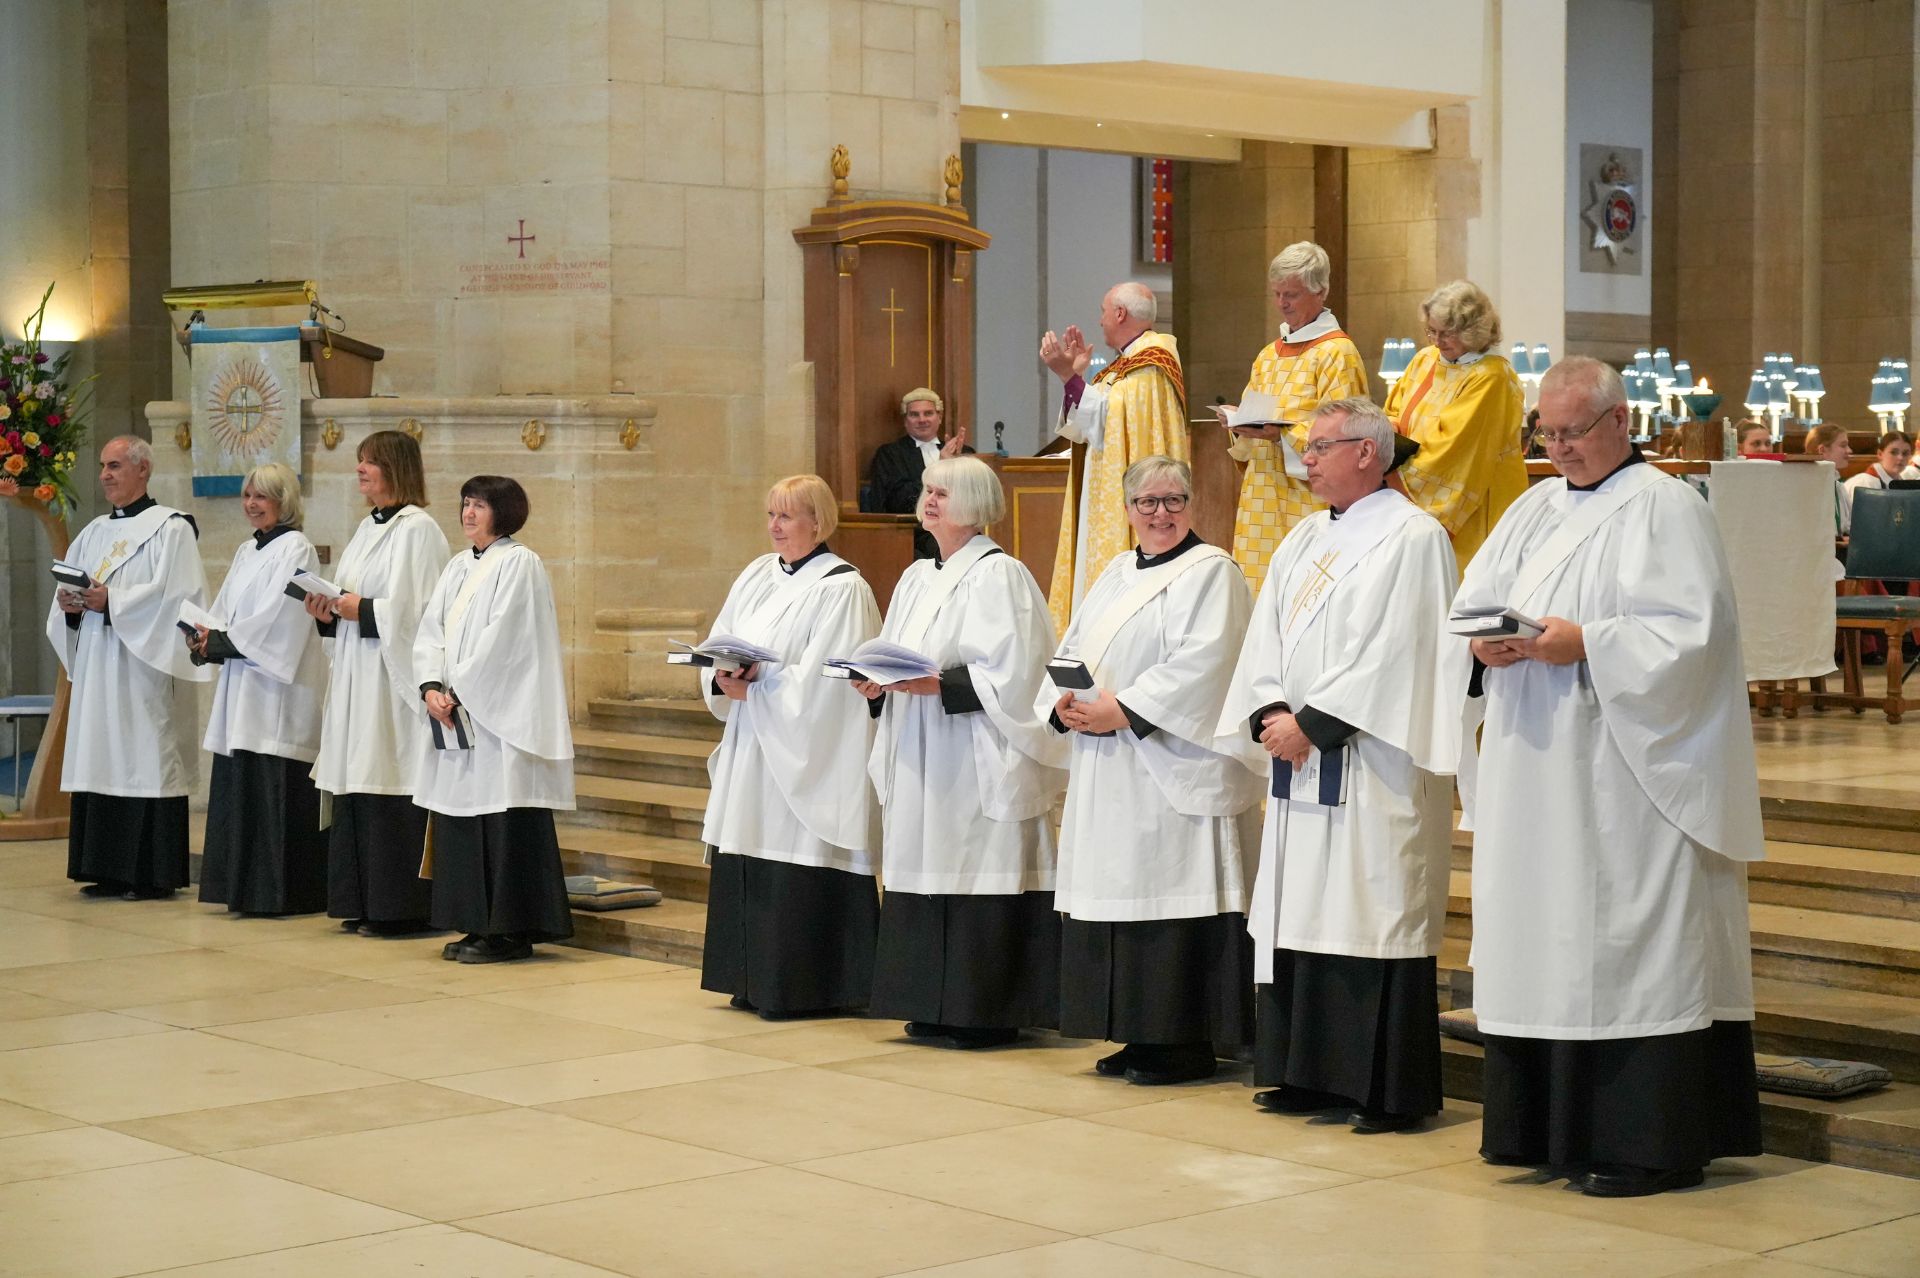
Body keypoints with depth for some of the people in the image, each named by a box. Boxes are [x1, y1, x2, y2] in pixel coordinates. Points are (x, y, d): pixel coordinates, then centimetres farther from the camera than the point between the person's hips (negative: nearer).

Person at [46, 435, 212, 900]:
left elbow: (174, 593, -14)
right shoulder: (94, 532, 18)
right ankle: (109, 869, 9)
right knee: (102, 762, 5)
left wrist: (112, 600, -17)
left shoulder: (170, 528, -3)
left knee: (145, 760, -7)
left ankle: (154, 873, -4)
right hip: (96, 665, 7)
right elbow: (67, 587, 19)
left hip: (144, 666, -7)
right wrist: (70, 604, -3)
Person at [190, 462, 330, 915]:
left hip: (278, 688, -9)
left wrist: (218, 642, -13)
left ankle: (278, 891, -5)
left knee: (275, 789, -8)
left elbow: (275, 622, -16)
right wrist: (206, 637, -3)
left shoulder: (295, 550, -8)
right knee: (240, 787, 9)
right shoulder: (247, 551, 17)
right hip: (242, 687, 9)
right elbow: (226, 611, 17)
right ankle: (244, 887, 15)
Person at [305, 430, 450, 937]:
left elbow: (417, 609, -17)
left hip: (393, 678, -9)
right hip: (357, 675, 9)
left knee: (388, 793, -8)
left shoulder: (418, 529, -10)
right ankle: (363, 903, 14)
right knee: (357, 789, 9)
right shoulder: (368, 529, 17)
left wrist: (362, 609, -15)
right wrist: (329, 612, 3)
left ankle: (397, 907, -3)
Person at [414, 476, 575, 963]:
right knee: (461, 822, 8)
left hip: (499, 717, -8)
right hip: (455, 717, 8)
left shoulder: (519, 564, -7)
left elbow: (500, 639, -14)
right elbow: (430, 631, 9)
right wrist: (432, 688, -7)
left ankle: (510, 932, -3)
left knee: (503, 825, -7)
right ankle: (477, 926, 14)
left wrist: (458, 691, -13)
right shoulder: (458, 568, 17)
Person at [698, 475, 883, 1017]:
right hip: (752, 749, 7)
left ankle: (804, 988, 0)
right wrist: (725, 680, -9)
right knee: (747, 869, 8)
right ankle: (755, 983, 17)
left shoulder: (842, 589, -8)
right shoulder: (757, 576, 14)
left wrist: (758, 682, -17)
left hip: (805, 756, -7)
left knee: (798, 867, -7)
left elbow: (823, 679, -16)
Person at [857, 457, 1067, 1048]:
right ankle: (933, 1008, 15)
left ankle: (985, 1013, -2)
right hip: (917, 759, 8)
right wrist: (877, 684, 0)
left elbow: (1011, 673, -16)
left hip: (975, 760, -8)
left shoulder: (998, 576, -8)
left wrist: (937, 684, -23)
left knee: (976, 878, -7)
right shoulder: (917, 579, 18)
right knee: (924, 874, 8)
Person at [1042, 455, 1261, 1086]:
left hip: (1173, 768, -8)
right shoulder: (1115, 576, 19)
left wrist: (1122, 710, -19)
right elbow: (1071, 651, 17)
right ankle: (1138, 1035, 17)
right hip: (1107, 772, 8)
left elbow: (1202, 662, -18)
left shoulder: (1210, 572, -6)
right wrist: (1065, 705, -4)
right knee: (1119, 891, 9)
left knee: (1171, 895, -8)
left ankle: (1185, 1043, -2)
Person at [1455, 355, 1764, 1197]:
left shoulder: (1665, 509, -5)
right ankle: (1549, 1125, 17)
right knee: (1542, 937, 8)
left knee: (1628, 941, -7)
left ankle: (1649, 1144, -2)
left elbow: (1693, 630, -14)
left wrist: (1588, 644, -21)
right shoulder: (1534, 510, 18)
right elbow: (1470, 602, 16)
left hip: (1627, 776, -7)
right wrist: (1486, 645, -6)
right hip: (1534, 773, 7)